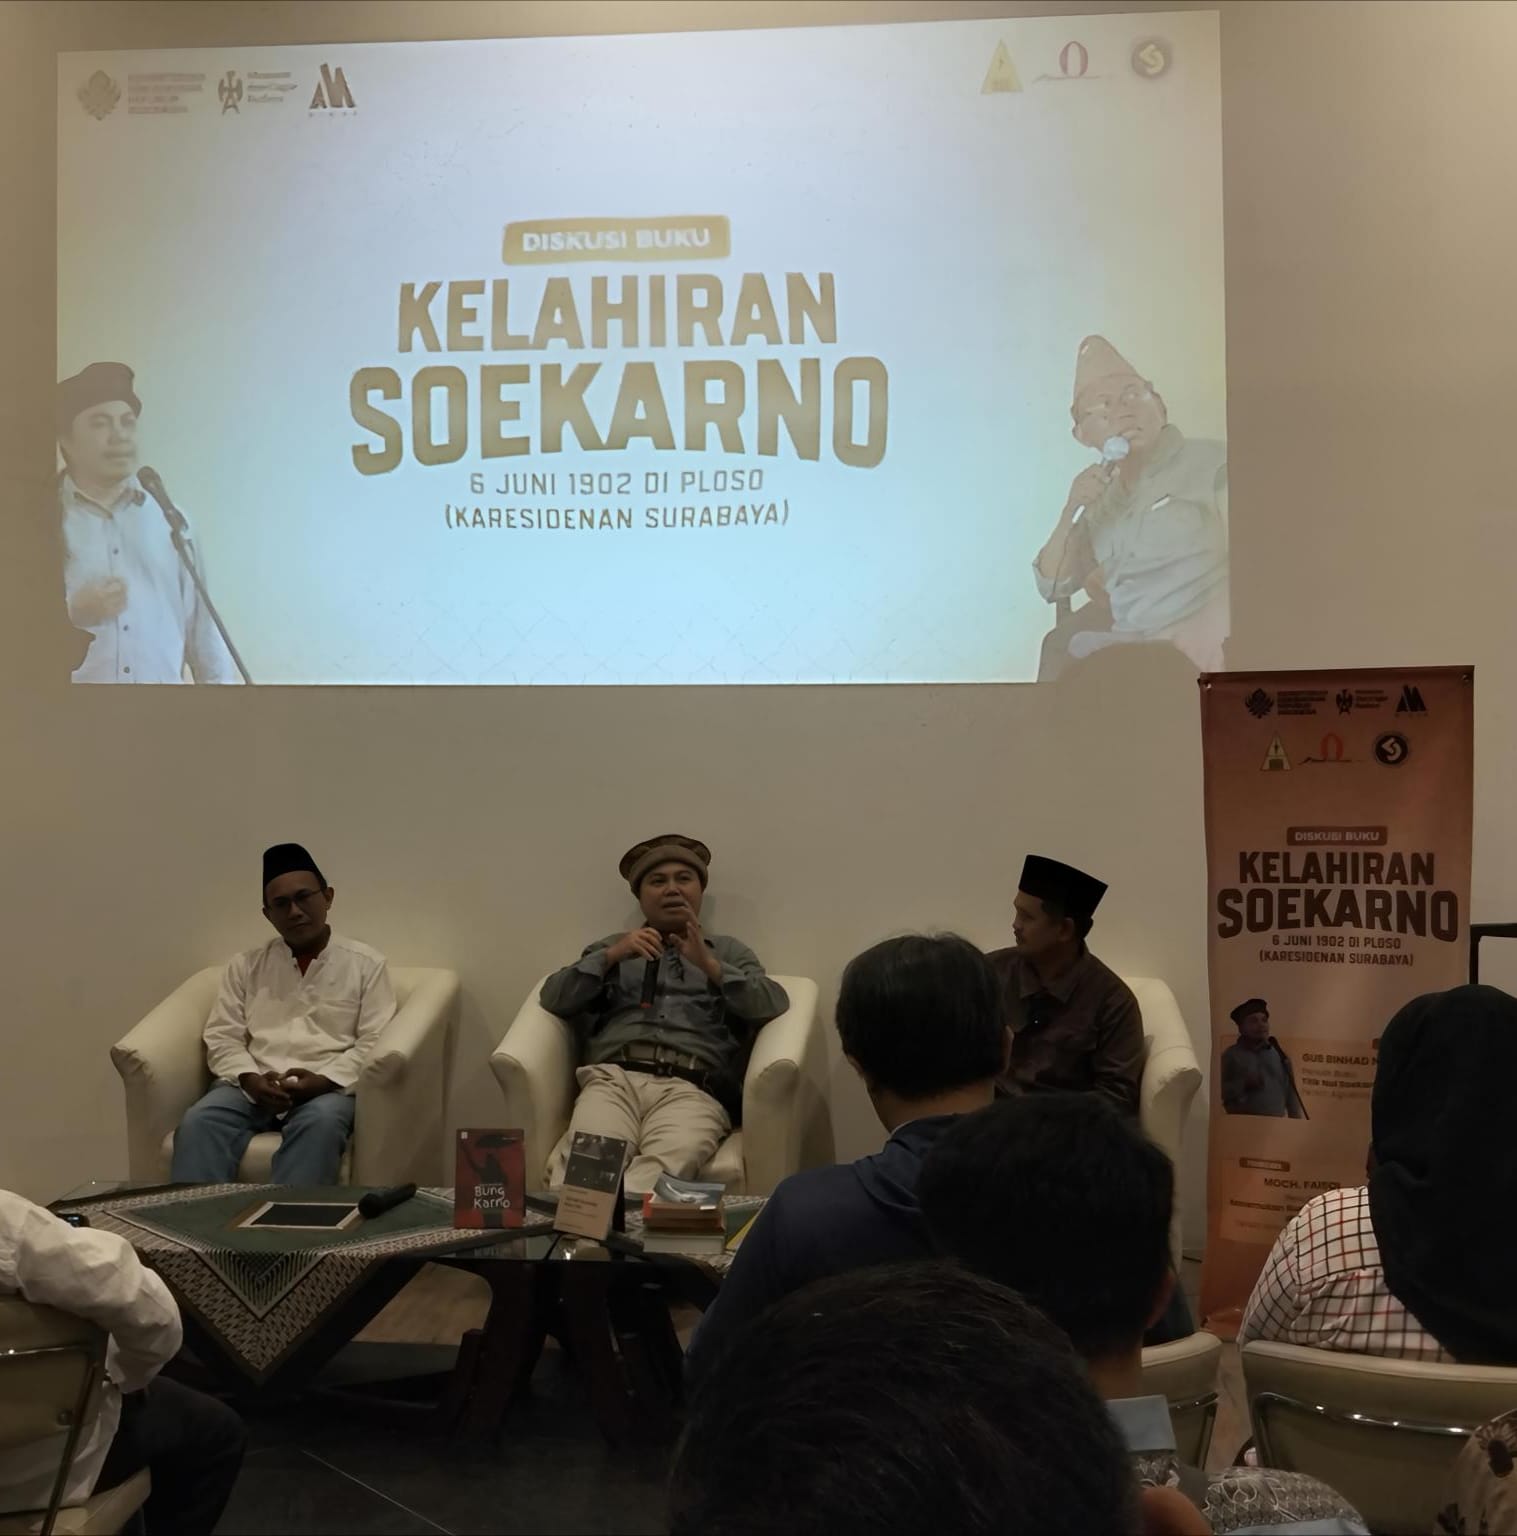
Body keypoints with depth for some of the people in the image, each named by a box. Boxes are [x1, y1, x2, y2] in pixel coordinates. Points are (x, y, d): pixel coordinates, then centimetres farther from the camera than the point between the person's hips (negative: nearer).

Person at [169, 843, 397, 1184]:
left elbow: (374, 1043, 0)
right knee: (199, 1122, -28)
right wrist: (249, 1078, -10)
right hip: (253, 1086, 3)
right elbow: (222, 1038, 10)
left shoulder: (366, 964, 8)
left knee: (320, 1123, -37)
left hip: (328, 1088, -3)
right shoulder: (245, 966, 17)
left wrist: (324, 1081, -16)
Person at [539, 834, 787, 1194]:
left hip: (692, 1087, -1)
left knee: (665, 1164, -40)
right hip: (614, 1077, 2)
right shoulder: (611, 947, 32)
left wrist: (709, 965, -3)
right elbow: (554, 999, 17)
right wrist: (610, 957, 2)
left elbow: (775, 1004, 9)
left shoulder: (728, 952, 28)